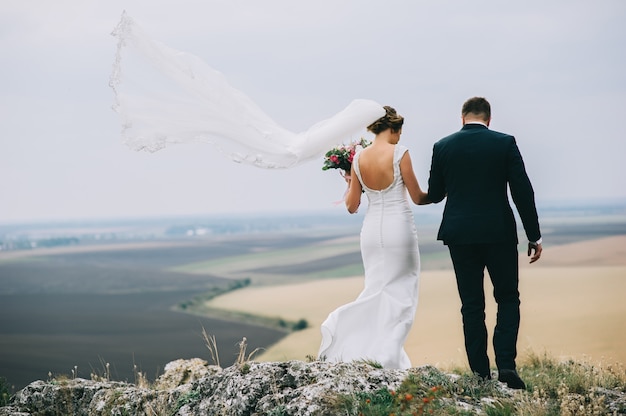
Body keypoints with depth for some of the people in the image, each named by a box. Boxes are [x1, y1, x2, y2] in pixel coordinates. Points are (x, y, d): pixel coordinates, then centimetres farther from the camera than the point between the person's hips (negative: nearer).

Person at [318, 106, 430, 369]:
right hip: (398, 228, -4)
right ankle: (388, 356, 2)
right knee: (400, 292, 5)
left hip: (371, 229, 5)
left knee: (377, 290, 16)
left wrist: (349, 184, 26)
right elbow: (417, 197, -3)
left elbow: (351, 206, 7)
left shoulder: (358, 158, 3)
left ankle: (341, 323, -3)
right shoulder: (399, 153, -9)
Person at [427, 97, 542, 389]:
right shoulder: (505, 143, -3)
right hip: (499, 233, -1)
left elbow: (434, 195, 7)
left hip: (459, 234, 1)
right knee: (508, 299, 12)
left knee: (472, 305, 9)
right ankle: (506, 363, -4)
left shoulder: (442, 147, 1)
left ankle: (480, 373, 9)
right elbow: (523, 192, -6)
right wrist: (534, 236, 0)